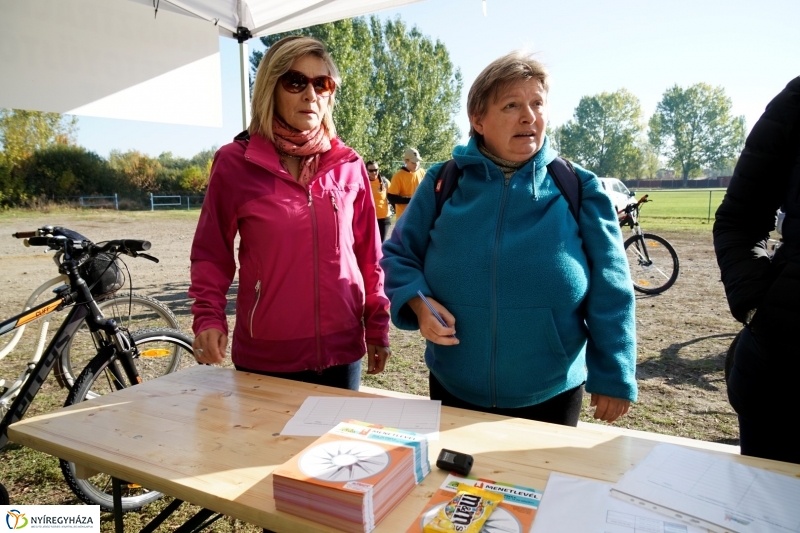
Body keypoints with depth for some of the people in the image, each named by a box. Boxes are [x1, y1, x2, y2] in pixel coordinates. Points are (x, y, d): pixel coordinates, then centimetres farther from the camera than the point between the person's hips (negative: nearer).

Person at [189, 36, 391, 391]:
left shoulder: (348, 165, 1)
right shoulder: (235, 163, -5)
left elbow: (368, 255, 6)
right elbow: (211, 253, 2)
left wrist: (378, 328, 7)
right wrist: (209, 318, -12)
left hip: (342, 352, 2)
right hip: (264, 358, -2)